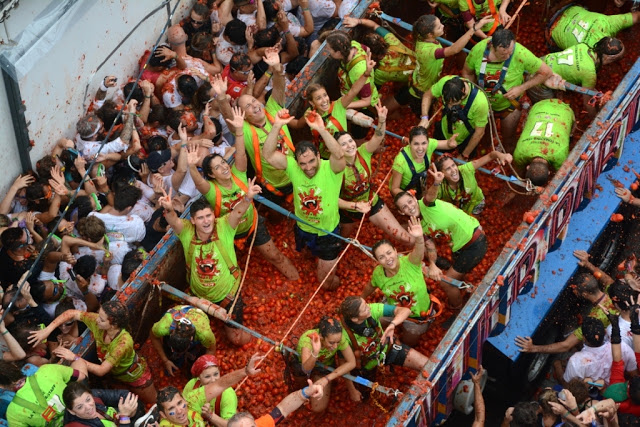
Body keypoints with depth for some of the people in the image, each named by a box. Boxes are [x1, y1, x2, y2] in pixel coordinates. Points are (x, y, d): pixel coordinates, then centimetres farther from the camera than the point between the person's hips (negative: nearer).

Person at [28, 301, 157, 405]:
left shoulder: (124, 341, -46)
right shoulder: (98, 322, -31)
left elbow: (101, 371, -44)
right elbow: (72, 313, -23)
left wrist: (74, 358, -45)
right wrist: (47, 330, -33)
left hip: (134, 376, -4)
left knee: (150, 402, 22)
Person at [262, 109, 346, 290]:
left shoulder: (331, 169, -26)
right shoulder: (293, 167, -17)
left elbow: (339, 155, -48)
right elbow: (268, 154, -28)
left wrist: (321, 129, -59)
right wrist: (276, 126, -40)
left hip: (328, 231, -3)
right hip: (303, 228, 3)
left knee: (326, 281, 9)